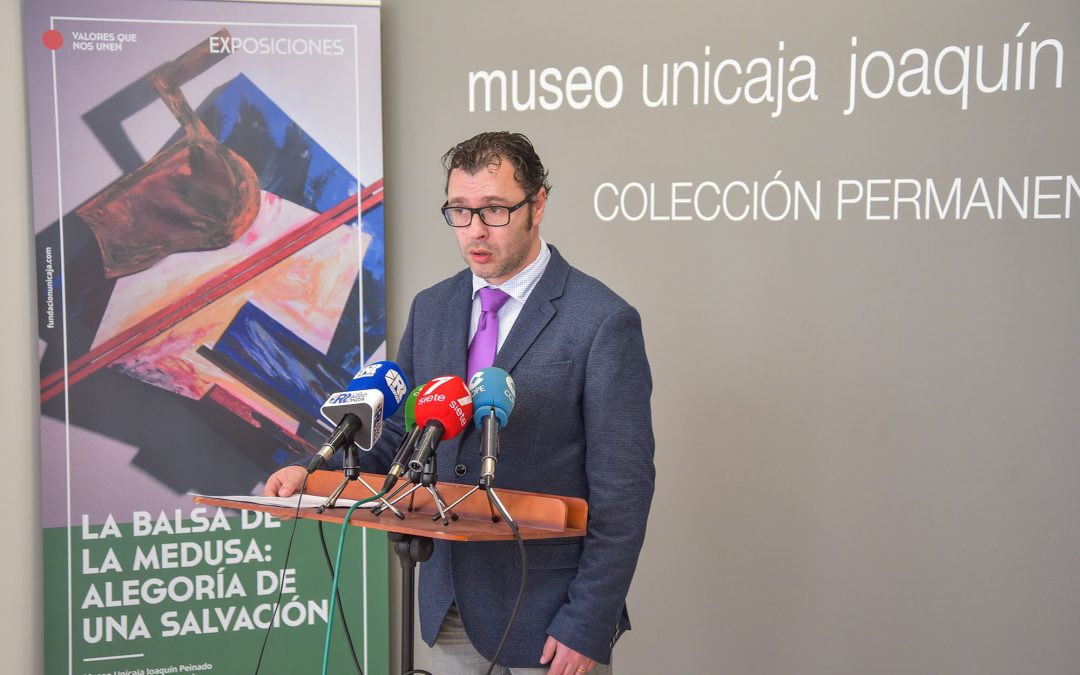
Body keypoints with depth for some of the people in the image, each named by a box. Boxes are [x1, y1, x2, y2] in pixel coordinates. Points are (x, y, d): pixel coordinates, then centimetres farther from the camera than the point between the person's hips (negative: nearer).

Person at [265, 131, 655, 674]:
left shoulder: (603, 320, -12)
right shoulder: (431, 309, 7)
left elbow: (622, 489, -13)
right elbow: (394, 435, 11)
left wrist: (588, 626, -15)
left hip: (547, 610, -5)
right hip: (450, 605, 5)